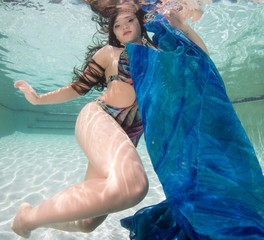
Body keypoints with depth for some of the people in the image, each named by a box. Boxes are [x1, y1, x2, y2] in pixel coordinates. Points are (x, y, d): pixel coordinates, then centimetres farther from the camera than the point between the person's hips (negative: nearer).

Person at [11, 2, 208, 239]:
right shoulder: (109, 52, 15)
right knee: (133, 185, -38)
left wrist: (184, 27, 14)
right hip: (97, 117, -4)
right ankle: (29, 217, -17)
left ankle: (41, 219, 33)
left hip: (128, 138, 5)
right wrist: (38, 98, 8)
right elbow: (79, 87, 16)